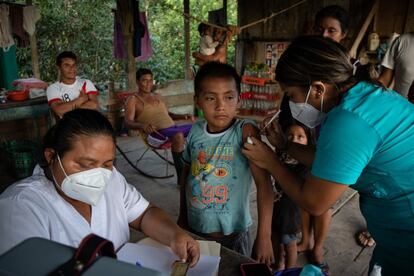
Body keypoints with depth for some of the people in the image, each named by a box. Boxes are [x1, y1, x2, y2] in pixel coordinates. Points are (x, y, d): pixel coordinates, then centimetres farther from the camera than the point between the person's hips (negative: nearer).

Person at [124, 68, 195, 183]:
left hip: (173, 127, 7)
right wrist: (142, 126, -28)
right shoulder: (133, 100, 7)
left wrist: (183, 116, 11)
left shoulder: (157, 97, 27)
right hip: (157, 133, -7)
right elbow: (128, 122, -6)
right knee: (178, 135, -39)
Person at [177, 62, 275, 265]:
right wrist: (182, 216, 16)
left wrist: (264, 235, -25)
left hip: (233, 235, -4)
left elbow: (263, 181, -22)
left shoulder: (244, 132, -18)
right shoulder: (195, 132, -4)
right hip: (194, 230, 5)